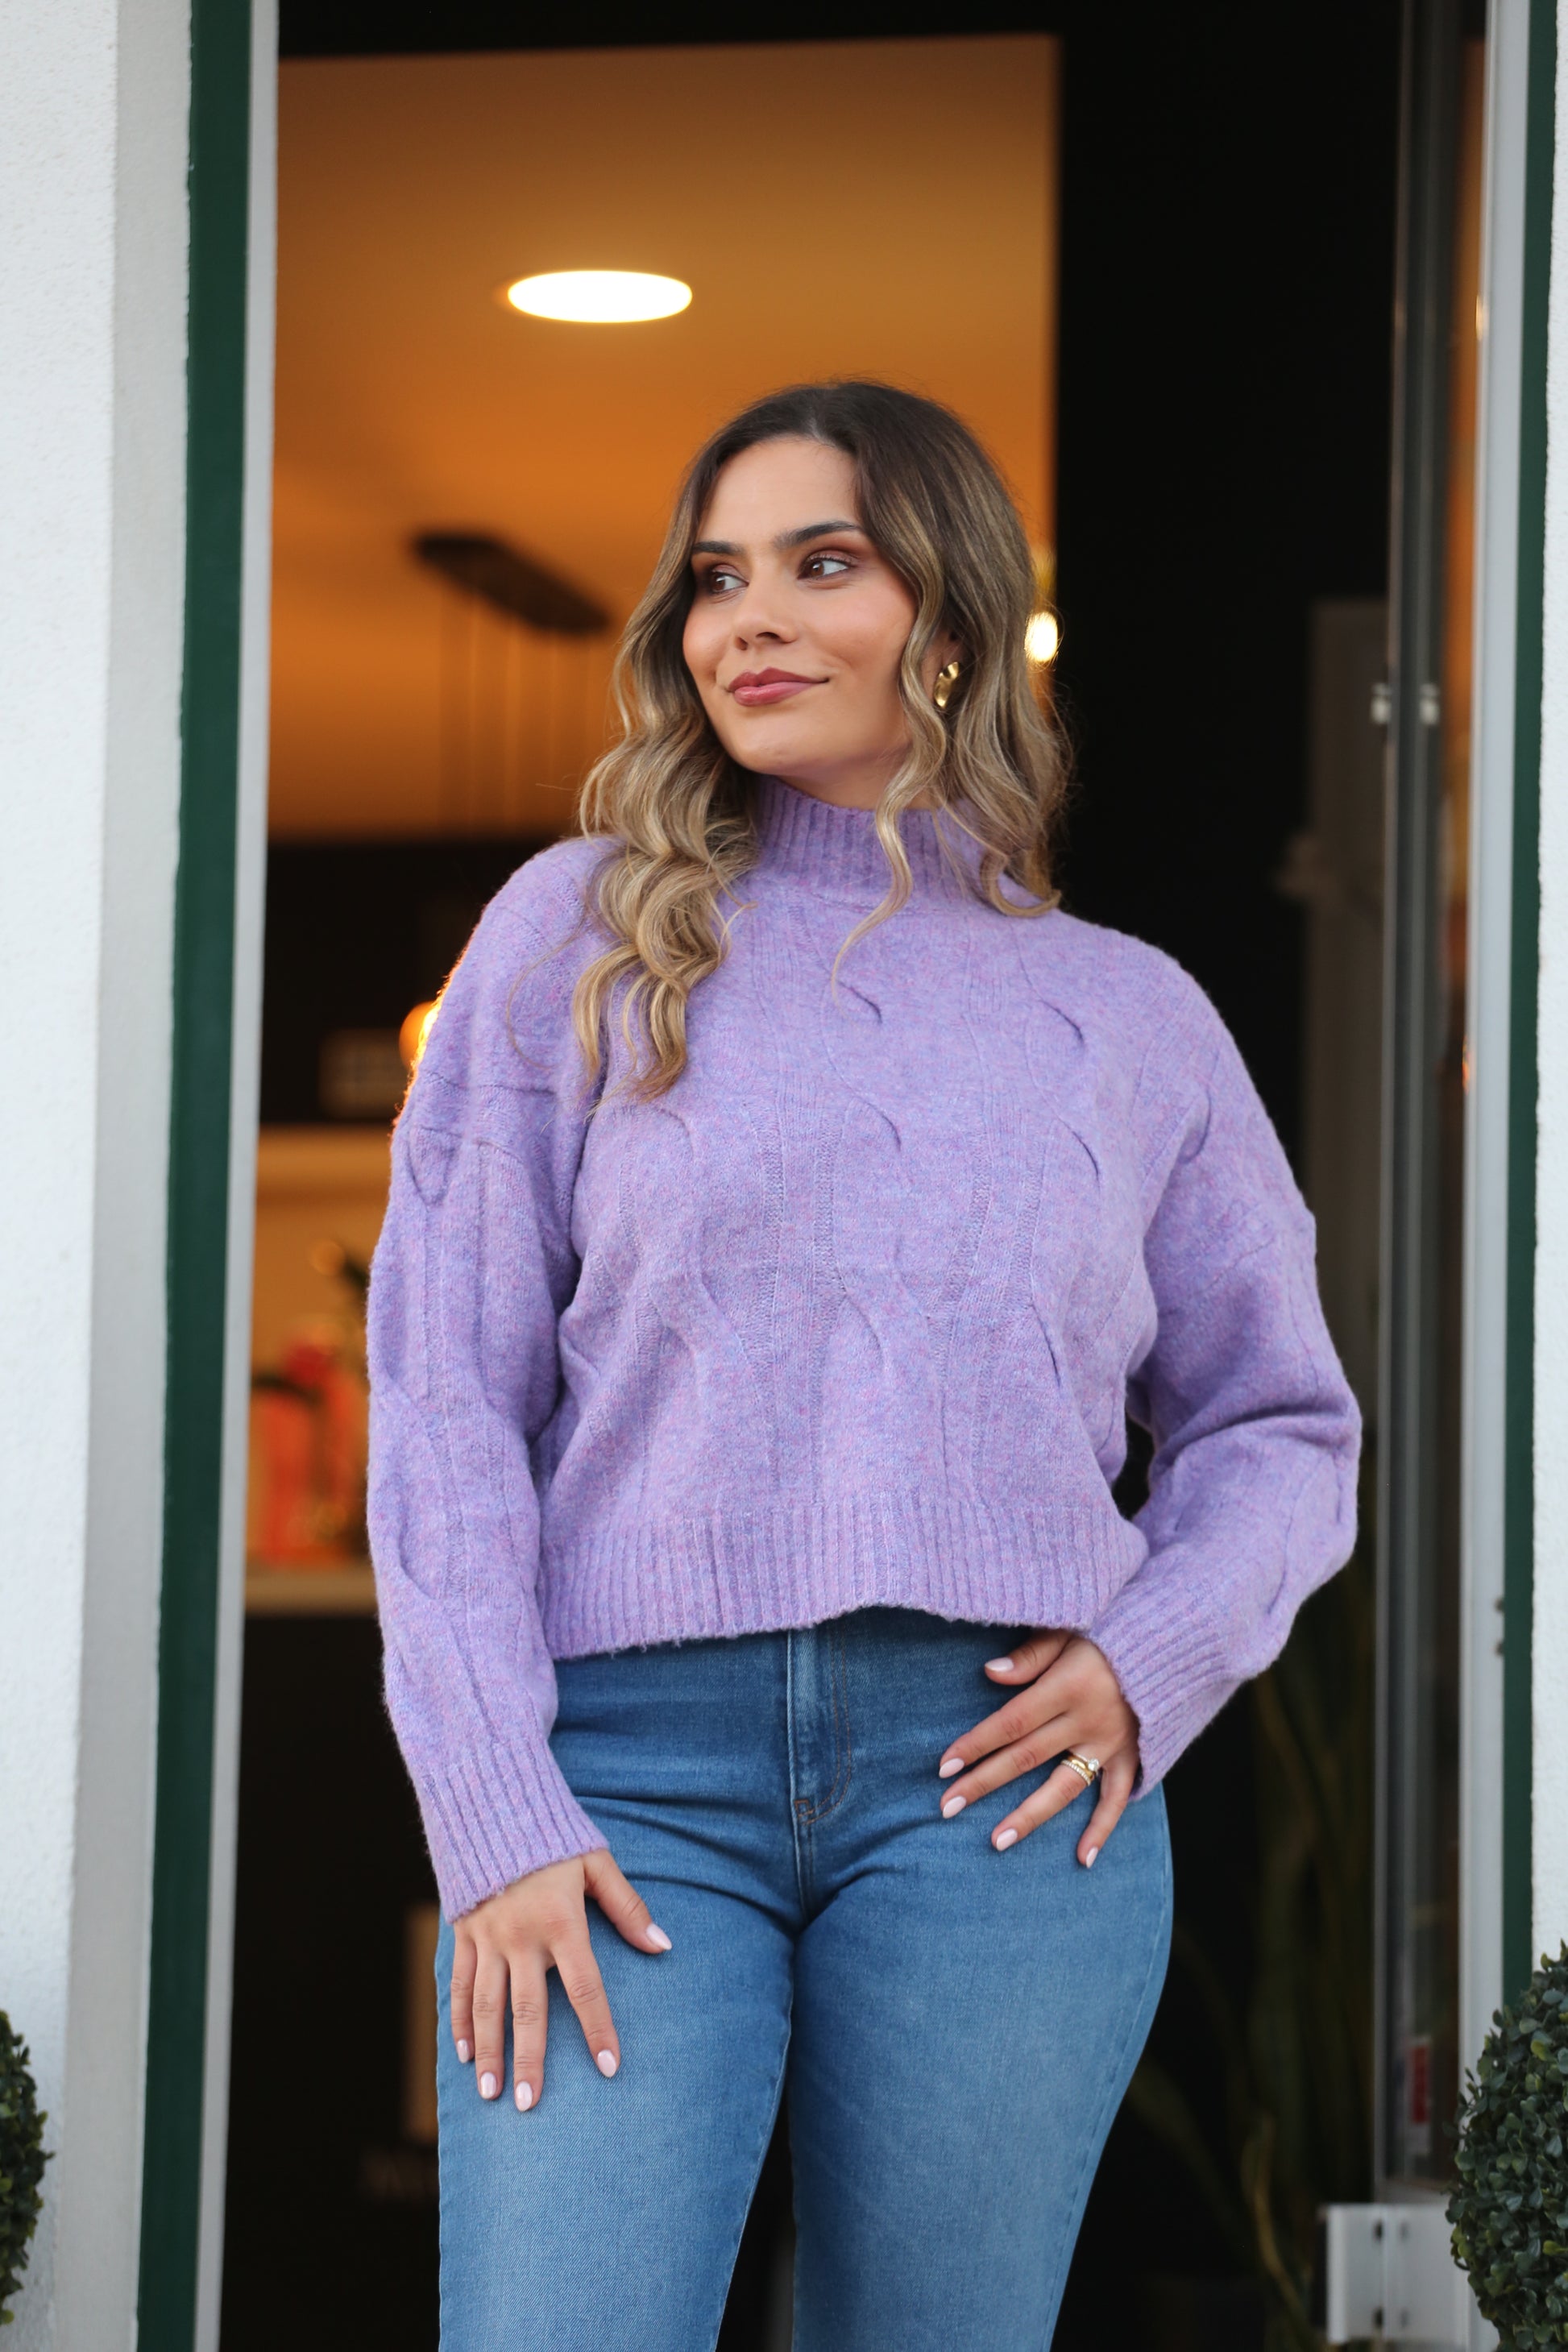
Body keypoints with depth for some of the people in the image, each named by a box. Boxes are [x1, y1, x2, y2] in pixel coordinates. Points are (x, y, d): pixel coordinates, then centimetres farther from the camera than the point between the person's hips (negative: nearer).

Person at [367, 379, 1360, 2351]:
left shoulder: (1132, 1019, 15)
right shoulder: (582, 933, 10)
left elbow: (1279, 1426, 21)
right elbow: (448, 1393, 4)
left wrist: (1151, 1663, 0)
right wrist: (496, 1818, -6)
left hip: (999, 1775, 1)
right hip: (630, 1763, -1)